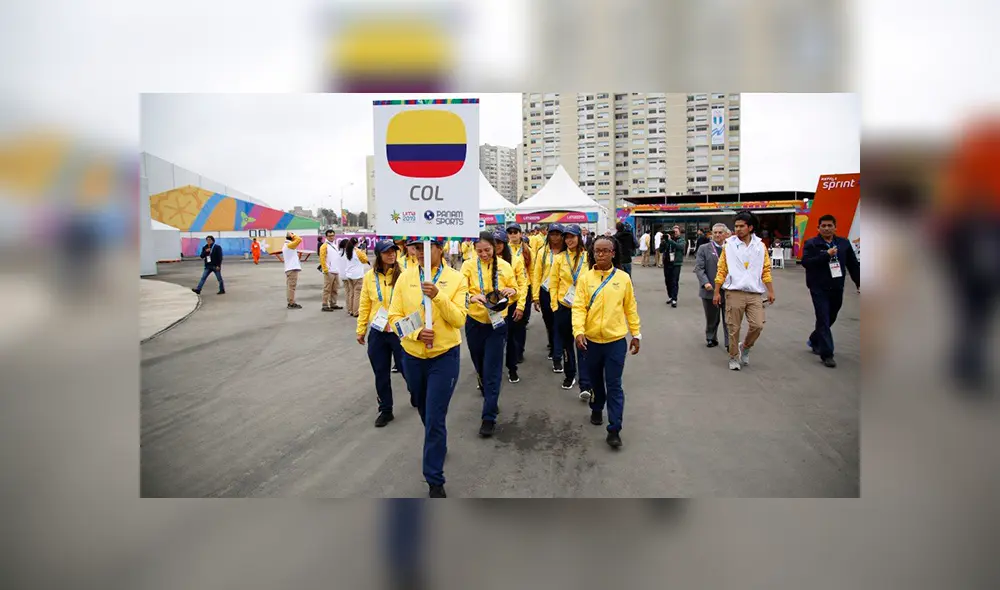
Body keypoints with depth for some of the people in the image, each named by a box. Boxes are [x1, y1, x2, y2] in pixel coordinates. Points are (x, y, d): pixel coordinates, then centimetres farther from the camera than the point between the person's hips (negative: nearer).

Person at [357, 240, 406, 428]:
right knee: (381, 374, 11)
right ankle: (385, 410, 27)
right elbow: (365, 305, 6)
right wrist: (361, 330, 9)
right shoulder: (370, 276, -1)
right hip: (377, 332, 3)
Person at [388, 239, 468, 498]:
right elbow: (395, 316, -4)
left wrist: (438, 296, -27)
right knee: (424, 411, 22)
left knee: (435, 419, -4)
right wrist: (416, 333, -20)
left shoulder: (456, 279, -8)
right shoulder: (405, 278, -2)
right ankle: (437, 445, 51)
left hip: (444, 356, -3)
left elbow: (459, 319, -13)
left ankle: (435, 480, 9)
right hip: (412, 356, 3)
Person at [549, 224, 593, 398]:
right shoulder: (559, 259, 2)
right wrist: (555, 304, 0)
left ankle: (585, 385, -7)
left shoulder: (588, 257, -1)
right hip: (563, 306, 2)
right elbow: (553, 283, 4)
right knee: (566, 342, 14)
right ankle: (570, 375, 32)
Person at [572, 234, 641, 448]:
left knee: (614, 385, -2)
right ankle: (597, 409, 45)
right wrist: (578, 331, -23)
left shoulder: (623, 278, -3)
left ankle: (614, 429, 2)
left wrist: (636, 334, 5)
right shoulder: (585, 278, -4)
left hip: (615, 340, -1)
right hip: (591, 339, 1)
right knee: (595, 380, 20)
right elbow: (579, 307, -10)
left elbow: (630, 308, 3)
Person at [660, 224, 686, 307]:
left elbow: (679, 246, -20)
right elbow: (661, 250, 5)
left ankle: (674, 299, -8)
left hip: (676, 264, -4)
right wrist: (663, 241, -9)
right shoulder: (668, 239, 9)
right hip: (667, 263, 4)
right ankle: (670, 296, 25)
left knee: (674, 282, -8)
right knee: (667, 281, 10)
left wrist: (670, 240, -21)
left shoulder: (682, 240, 3)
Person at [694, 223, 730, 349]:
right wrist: (705, 282, -17)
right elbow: (699, 268, -4)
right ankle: (711, 339, 30)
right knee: (712, 318, 12)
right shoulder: (704, 249, 3)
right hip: (710, 290, 0)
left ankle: (730, 343, 8)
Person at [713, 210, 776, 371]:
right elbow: (721, 270, 2)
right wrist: (716, 292, 0)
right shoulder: (729, 245, 0)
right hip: (734, 293, -1)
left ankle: (745, 347, 23)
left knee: (757, 325, -5)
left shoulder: (760, 246, 6)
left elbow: (766, 270, 9)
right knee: (734, 328, 3)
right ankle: (734, 357, 19)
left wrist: (771, 291, 4)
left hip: (755, 293, 2)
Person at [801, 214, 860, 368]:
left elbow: (853, 265, 11)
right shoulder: (811, 244, -4)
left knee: (830, 319, 14)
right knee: (824, 320, -7)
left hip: (837, 289, 4)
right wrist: (826, 255, -22)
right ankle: (827, 354, -3)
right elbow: (805, 262, -18)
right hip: (819, 289, -4)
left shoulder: (844, 243, 7)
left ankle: (814, 341, 37)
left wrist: (859, 283, 6)